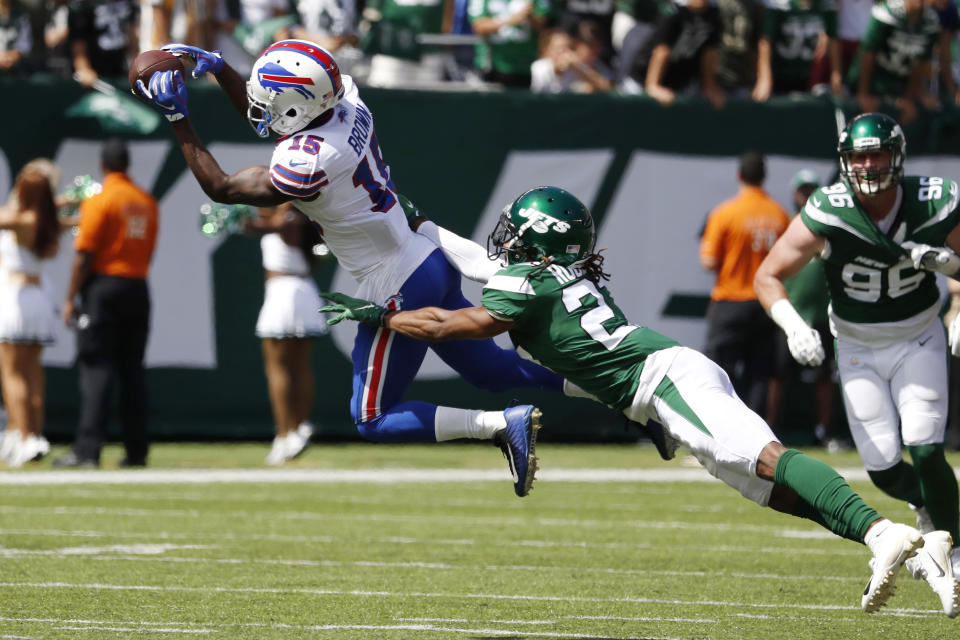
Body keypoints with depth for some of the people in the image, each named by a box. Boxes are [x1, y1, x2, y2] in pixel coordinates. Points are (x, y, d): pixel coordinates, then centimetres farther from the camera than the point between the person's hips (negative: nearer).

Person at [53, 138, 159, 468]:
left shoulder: (101, 200, -10)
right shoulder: (147, 202, 9)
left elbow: (85, 254, -11)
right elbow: (148, 249, 12)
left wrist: (70, 299, -8)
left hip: (103, 284, -5)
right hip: (138, 287, 5)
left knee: (96, 368, -7)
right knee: (132, 370, 9)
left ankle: (88, 450, -12)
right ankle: (136, 450, 9)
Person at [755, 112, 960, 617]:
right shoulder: (827, 214, -23)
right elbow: (767, 277, -15)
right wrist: (793, 327, -29)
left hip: (918, 339, 0)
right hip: (858, 347, 0)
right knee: (883, 469, -3)